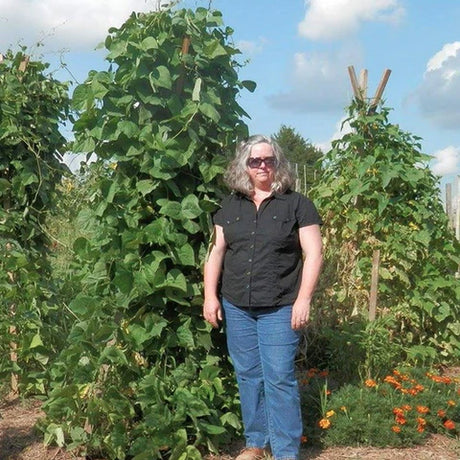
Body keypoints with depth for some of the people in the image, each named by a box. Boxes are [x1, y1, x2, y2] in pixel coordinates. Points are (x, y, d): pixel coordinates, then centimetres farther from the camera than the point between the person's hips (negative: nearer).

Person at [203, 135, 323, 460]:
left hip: (279, 309, -4)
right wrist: (211, 295, 4)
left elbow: (313, 253, -4)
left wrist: (304, 300, -11)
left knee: (279, 378, -5)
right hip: (237, 307, 4)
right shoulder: (231, 206, 11)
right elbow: (216, 251, 12)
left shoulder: (296, 204, -1)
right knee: (248, 375, 11)